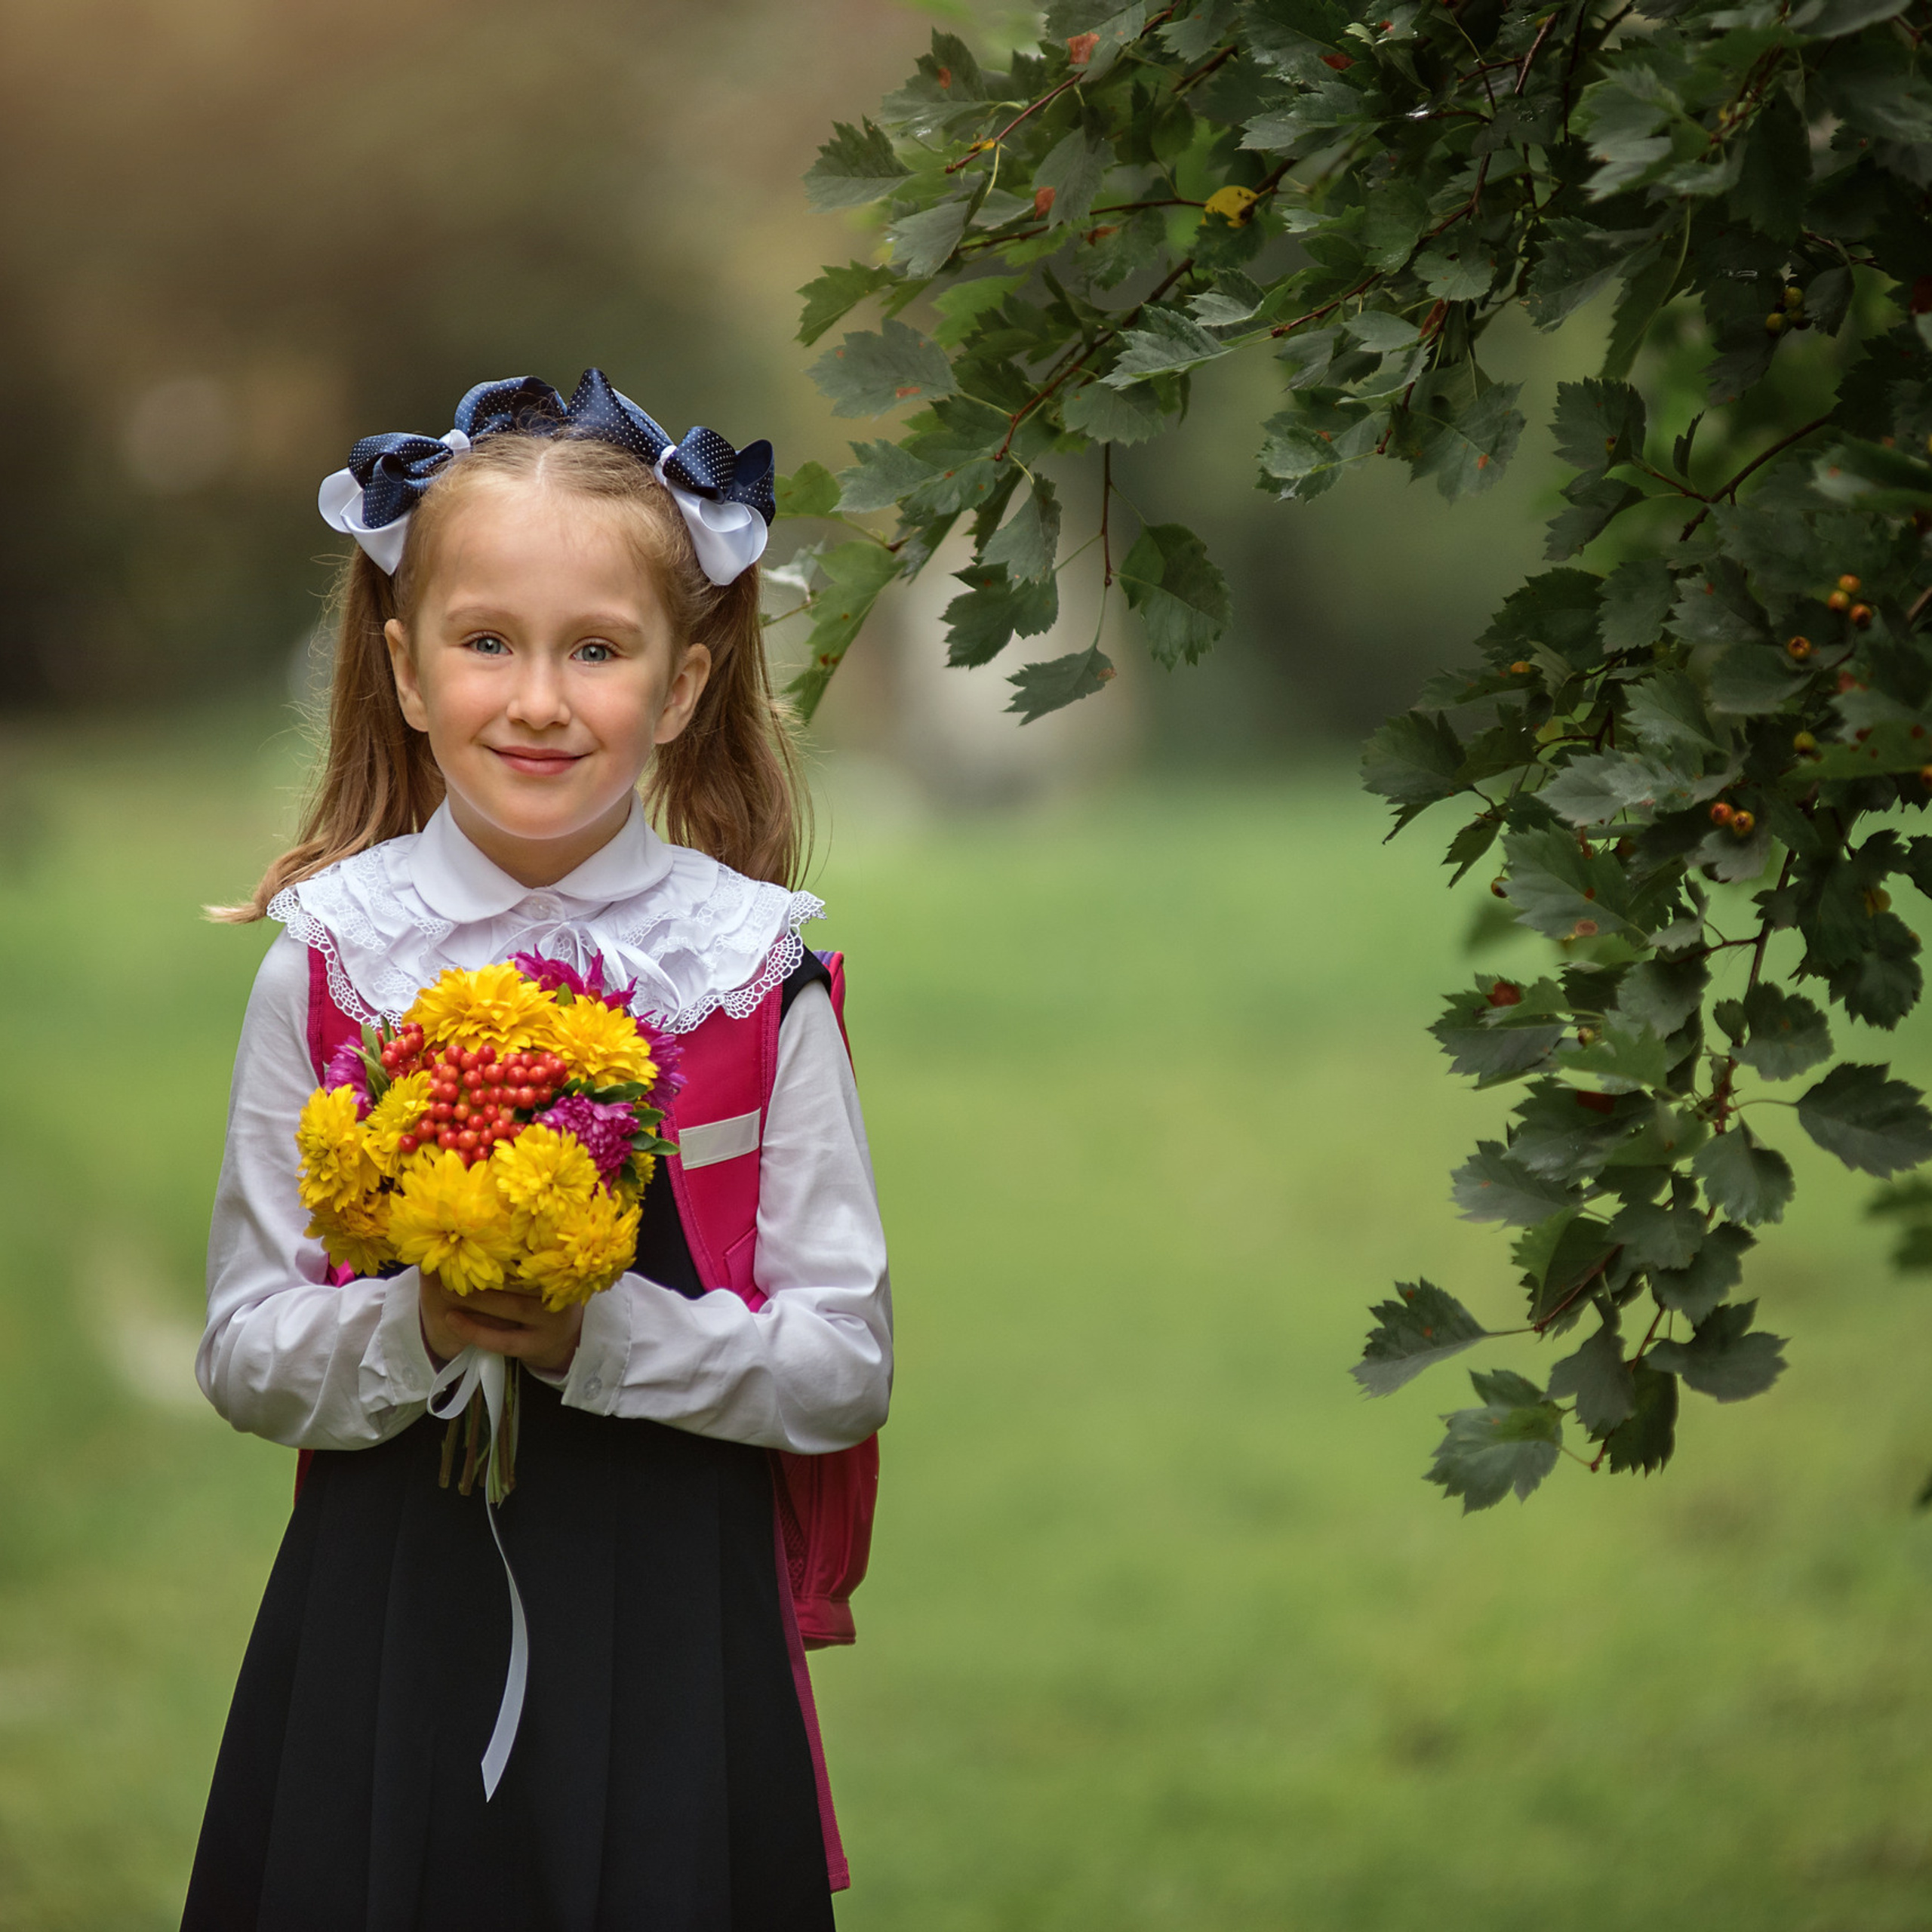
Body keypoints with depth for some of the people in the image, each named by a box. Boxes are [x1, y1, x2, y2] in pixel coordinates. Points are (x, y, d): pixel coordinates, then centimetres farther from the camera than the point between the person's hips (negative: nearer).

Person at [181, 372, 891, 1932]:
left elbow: (848, 1365, -3)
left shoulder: (756, 970, -3)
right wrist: (413, 1328, -18)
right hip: (386, 1609, 0)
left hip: (668, 1618, 0)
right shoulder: (329, 962, -1)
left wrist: (612, 1335, -18)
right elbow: (245, 1358, 1)